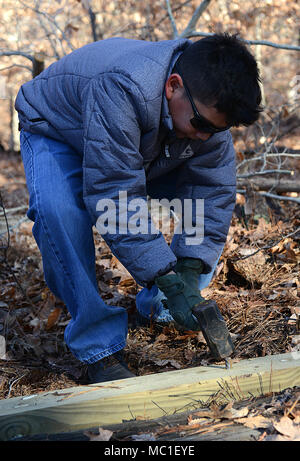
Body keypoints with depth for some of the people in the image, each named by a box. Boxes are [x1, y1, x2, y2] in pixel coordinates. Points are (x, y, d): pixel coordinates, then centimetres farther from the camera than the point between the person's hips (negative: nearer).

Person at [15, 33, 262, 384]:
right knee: (59, 211, -37)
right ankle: (98, 348, -23)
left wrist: (189, 269, -31)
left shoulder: (208, 105, -25)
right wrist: (168, 279, -46)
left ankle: (157, 305, 7)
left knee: (215, 192, -11)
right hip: (56, 132, -5)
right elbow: (113, 196, -45)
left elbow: (212, 190, -19)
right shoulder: (120, 90, -46)